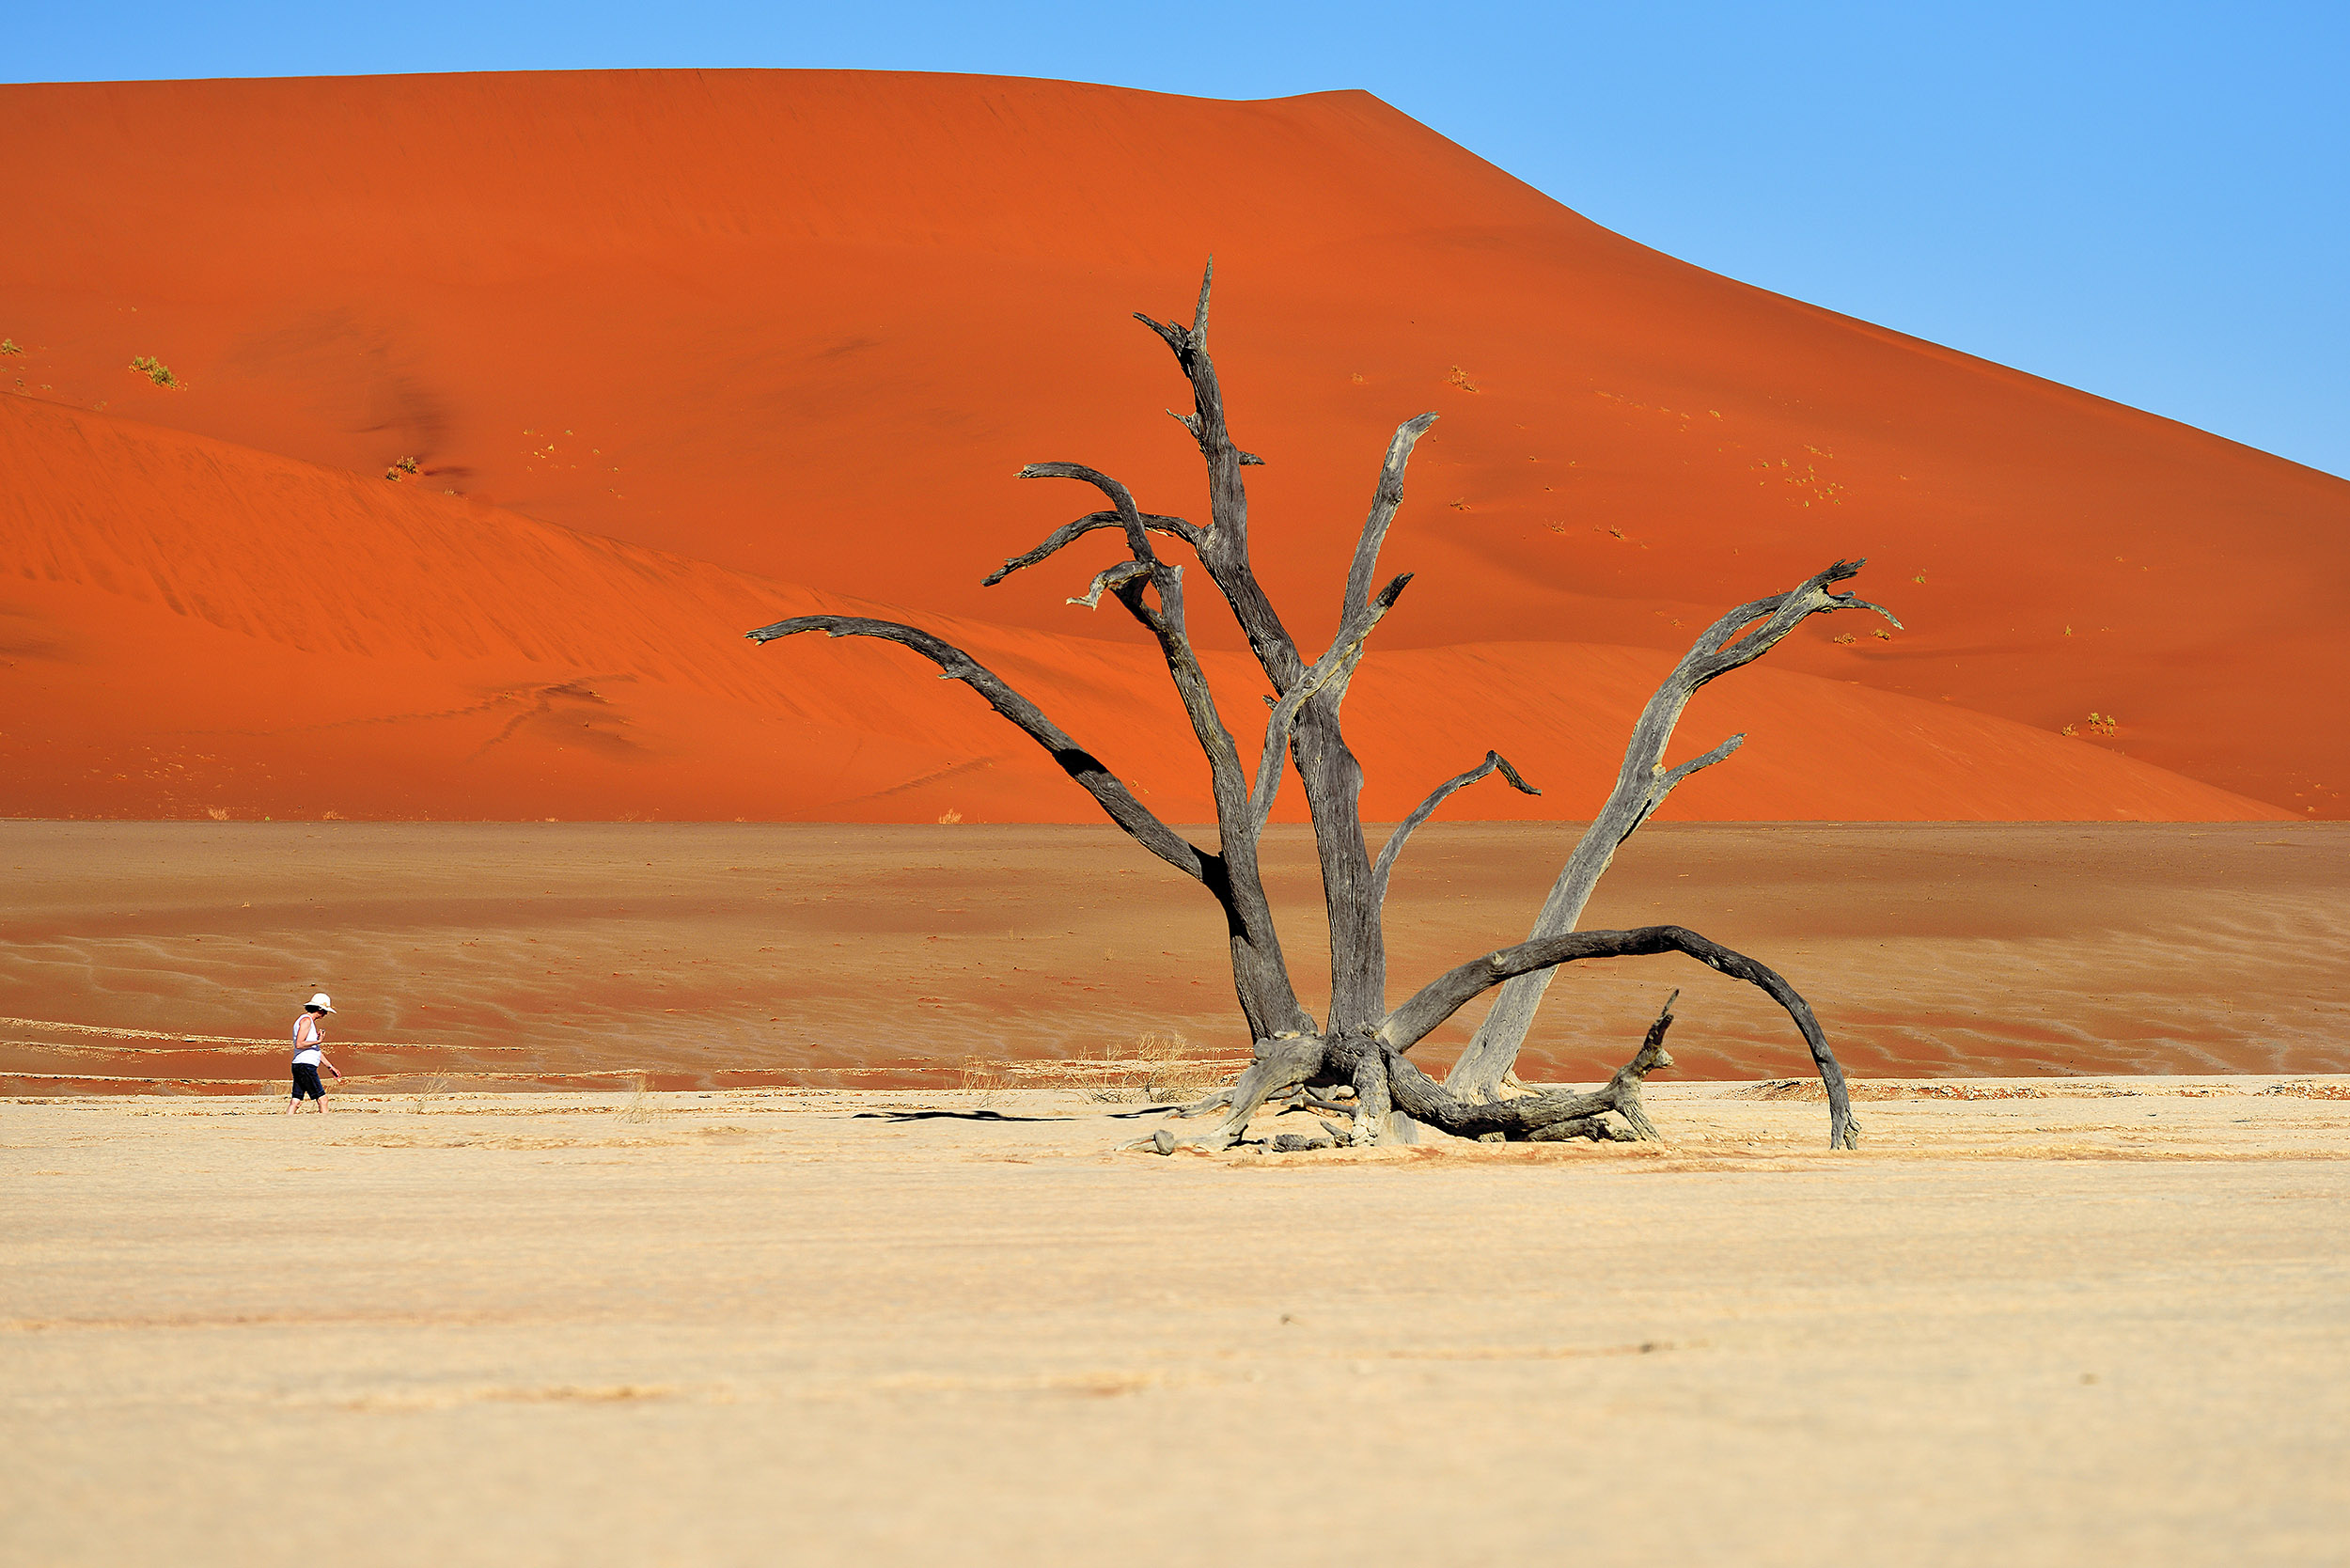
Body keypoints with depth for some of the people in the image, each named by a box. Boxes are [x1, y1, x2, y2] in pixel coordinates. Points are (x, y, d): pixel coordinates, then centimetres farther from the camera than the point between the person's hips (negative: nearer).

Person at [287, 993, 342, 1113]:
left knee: (296, 1102, 5)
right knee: (322, 1099, -8)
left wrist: (330, 1067, 28)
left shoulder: (310, 1022, 23)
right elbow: (299, 1044, -19)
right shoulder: (306, 1020, -8)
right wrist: (318, 1041, -16)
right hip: (305, 1066, -10)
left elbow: (316, 1050, 28)